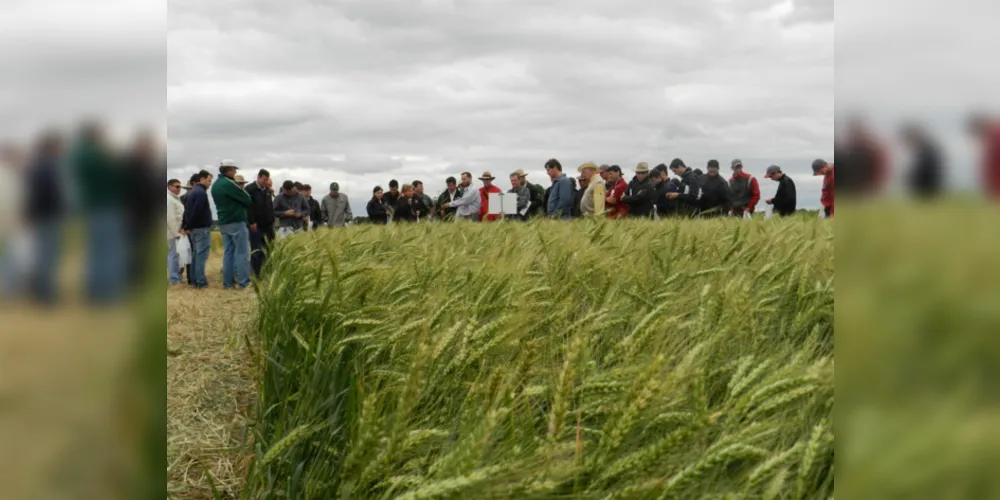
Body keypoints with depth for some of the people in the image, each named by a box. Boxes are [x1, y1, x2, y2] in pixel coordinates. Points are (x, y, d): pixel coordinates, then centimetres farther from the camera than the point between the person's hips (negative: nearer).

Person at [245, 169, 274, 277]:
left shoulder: (267, 190, 13)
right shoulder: (250, 189, -8)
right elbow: (248, 206, -15)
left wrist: (272, 221, 11)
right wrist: (252, 222, -19)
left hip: (267, 225, 6)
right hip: (256, 225, -6)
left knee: (268, 250, 5)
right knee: (256, 251, -3)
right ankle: (255, 275, 1)